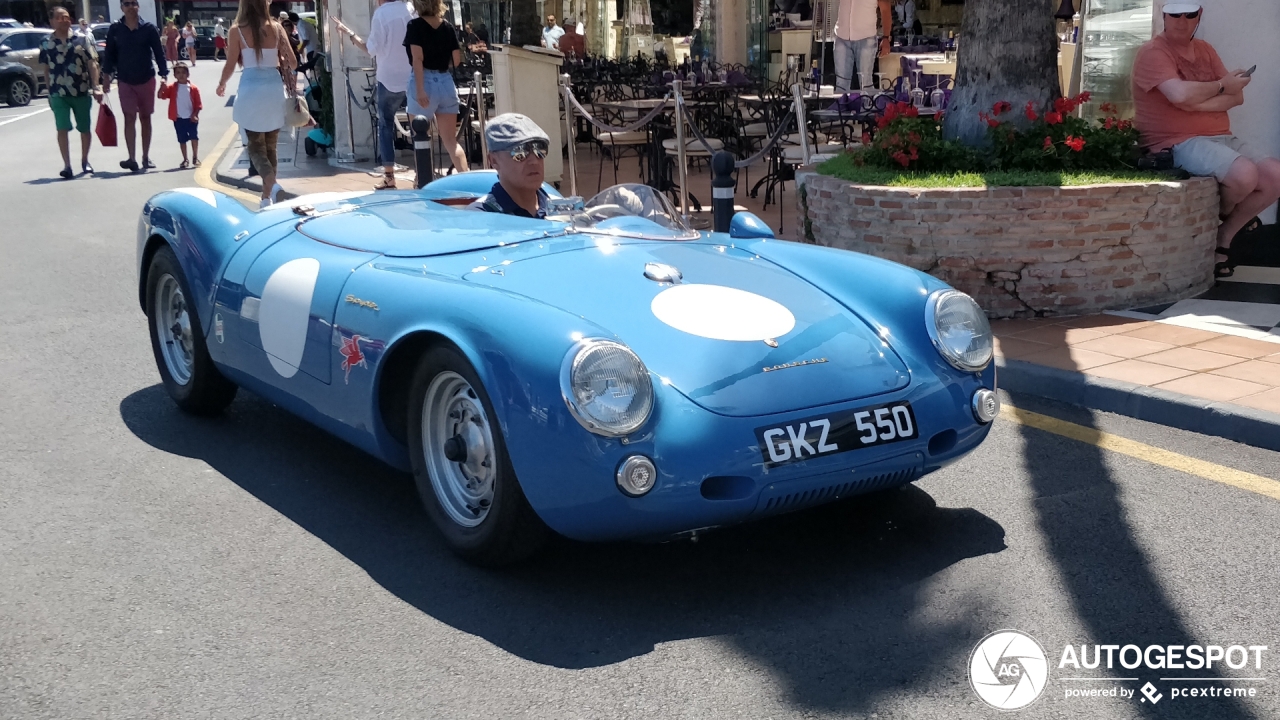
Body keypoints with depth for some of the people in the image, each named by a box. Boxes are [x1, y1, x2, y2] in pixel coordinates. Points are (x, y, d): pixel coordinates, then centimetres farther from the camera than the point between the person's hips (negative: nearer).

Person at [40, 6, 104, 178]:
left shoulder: (82, 39, 2)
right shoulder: (46, 43, 4)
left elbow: (92, 64, 0)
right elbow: (46, 69, 10)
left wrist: (95, 88, -9)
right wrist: (49, 92, 9)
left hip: (82, 92, 1)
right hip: (58, 93, 0)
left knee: (85, 128, 10)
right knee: (62, 128, -9)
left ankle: (85, 160, 29)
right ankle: (67, 165, -10)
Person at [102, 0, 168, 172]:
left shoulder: (149, 28, -2)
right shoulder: (115, 29, 0)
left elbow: (159, 53, -1)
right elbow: (109, 54, 5)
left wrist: (163, 75, -9)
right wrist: (107, 76, -1)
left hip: (147, 79, 0)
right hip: (125, 81, 0)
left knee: (145, 118, 9)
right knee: (130, 118, -8)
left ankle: (146, 157, 18)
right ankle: (132, 159, -13)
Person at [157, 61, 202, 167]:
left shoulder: (193, 88, -2)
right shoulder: (172, 88, 0)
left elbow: (198, 104, -1)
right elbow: (161, 96, -10)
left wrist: (195, 115, -12)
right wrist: (162, 88, -28)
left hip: (191, 118, -1)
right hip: (179, 119, 1)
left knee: (194, 137, -1)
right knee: (182, 139, 7)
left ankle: (195, 158, 13)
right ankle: (185, 160, 15)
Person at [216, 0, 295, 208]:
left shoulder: (237, 31, -5)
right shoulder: (276, 28, 2)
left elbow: (230, 65, -1)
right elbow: (292, 60, 3)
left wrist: (222, 84, 19)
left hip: (251, 90, -3)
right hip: (274, 88, 3)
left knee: (256, 146, 4)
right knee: (270, 146, 14)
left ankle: (272, 185, -21)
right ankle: (267, 195, 17)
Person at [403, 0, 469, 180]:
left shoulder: (415, 25, -5)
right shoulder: (447, 26, 8)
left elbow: (417, 58, -14)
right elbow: (456, 60, 9)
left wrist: (420, 90, -18)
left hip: (425, 82, -4)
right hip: (446, 83, 4)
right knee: (451, 140, 6)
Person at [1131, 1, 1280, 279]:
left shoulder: (1205, 50, 17)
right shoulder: (1153, 52, -7)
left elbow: (1237, 96, 8)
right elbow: (1180, 94, -24)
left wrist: (1199, 103, -12)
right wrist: (1222, 85, -6)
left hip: (1221, 138, 8)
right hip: (1178, 143, -8)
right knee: (1245, 174, -29)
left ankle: (1225, 235, 9)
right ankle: (1223, 215, 7)